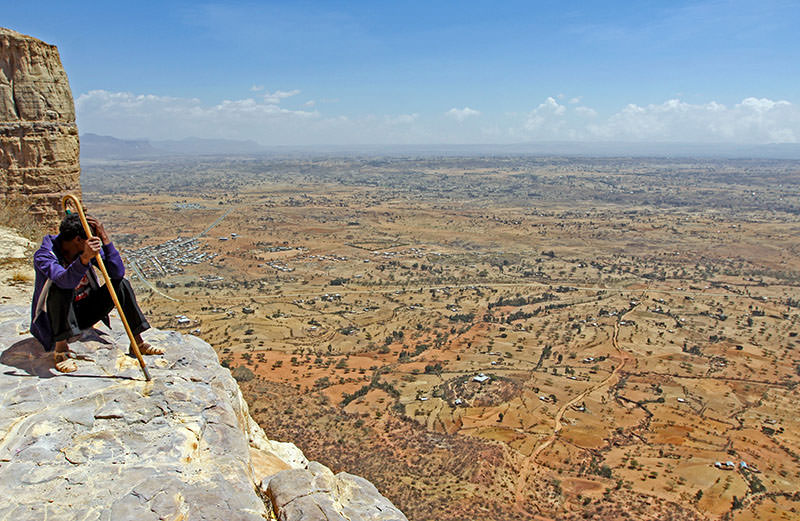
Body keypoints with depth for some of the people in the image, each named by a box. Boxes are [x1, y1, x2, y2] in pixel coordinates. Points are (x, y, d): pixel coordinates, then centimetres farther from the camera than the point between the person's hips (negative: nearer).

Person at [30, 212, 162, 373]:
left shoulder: (90, 248, -8)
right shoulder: (43, 256, -22)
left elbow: (118, 273, -20)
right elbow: (65, 281, -42)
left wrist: (105, 238, -26)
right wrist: (84, 258, -59)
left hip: (84, 313, 5)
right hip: (55, 317, -5)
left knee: (121, 284, -13)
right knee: (60, 289, -35)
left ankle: (138, 342, -9)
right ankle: (60, 348, -27)